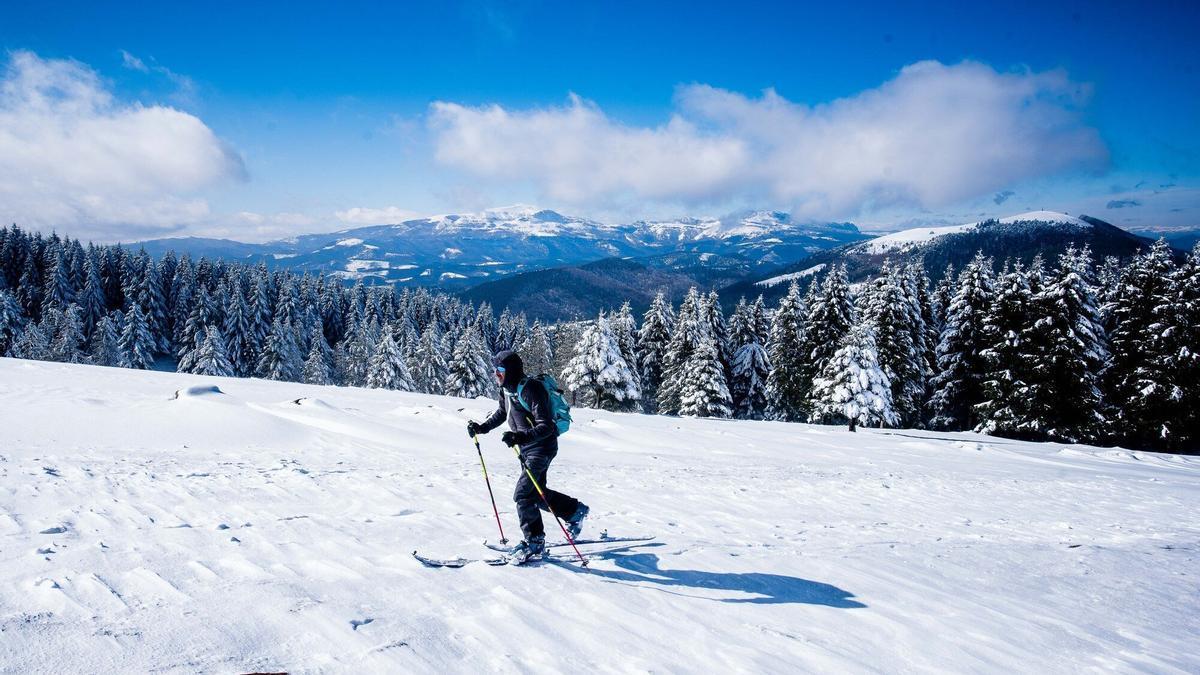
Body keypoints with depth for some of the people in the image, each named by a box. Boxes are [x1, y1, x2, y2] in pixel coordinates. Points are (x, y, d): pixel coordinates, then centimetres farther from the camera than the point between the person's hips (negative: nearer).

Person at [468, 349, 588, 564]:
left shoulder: (531, 390, -26)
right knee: (536, 494, 17)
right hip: (526, 447, 10)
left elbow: (546, 427, -30)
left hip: (542, 447, -10)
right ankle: (575, 510, 37)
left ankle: (534, 541, 0)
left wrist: (521, 437, -44)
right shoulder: (507, 389, 2)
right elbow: (501, 413, 21)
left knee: (522, 494, -14)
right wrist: (481, 428, 9)